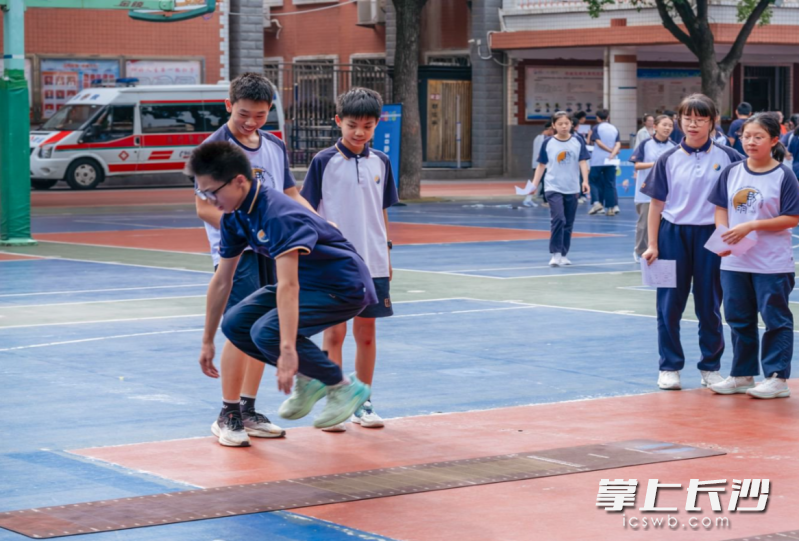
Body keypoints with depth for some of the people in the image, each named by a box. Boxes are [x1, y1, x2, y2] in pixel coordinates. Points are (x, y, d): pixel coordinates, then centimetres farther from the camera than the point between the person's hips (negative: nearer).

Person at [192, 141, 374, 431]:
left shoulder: (278, 215, -31)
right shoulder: (235, 217, -3)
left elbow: (288, 287, -41)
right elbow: (221, 281, 7)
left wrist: (288, 350, -48)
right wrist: (207, 341, 11)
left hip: (344, 287, -9)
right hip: (308, 282, 9)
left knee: (266, 331, -25)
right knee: (235, 324, -3)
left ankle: (344, 387, -7)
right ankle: (308, 379, 10)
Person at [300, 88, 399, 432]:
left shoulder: (380, 163, 7)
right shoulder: (325, 162, -5)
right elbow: (309, 211, -2)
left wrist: (386, 253, 14)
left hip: (372, 262, 4)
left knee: (366, 331, 9)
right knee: (334, 332, 0)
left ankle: (362, 403, 19)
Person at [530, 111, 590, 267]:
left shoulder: (577, 142, 1)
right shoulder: (548, 143, -1)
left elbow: (583, 162, -1)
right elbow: (541, 165, 5)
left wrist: (585, 181, -15)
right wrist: (534, 184, 1)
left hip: (572, 189, 2)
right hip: (554, 188, -2)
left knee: (568, 223, 8)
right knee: (558, 219, -18)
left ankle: (564, 254, 20)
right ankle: (556, 254, -13)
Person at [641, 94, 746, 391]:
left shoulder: (726, 157, -2)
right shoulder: (669, 159, 1)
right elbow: (656, 204, 3)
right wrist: (652, 245, -1)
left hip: (711, 236, -1)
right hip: (673, 235, 1)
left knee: (709, 306, 8)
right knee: (669, 305, 4)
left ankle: (710, 367, 19)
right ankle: (669, 367, 15)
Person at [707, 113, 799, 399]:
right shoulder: (732, 172, 5)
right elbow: (721, 208, 9)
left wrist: (751, 226, -17)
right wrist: (723, 235, -10)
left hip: (772, 264, -5)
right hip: (735, 261, 5)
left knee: (776, 319, 2)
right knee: (739, 319, 13)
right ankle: (742, 375, 25)